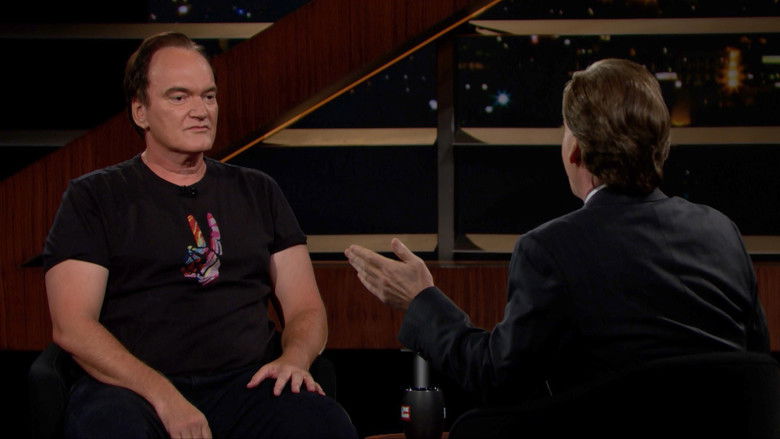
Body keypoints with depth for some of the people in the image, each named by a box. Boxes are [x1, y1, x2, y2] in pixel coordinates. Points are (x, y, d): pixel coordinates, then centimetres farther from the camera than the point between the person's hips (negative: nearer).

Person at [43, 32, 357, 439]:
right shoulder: (93, 198, 9)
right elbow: (72, 326, -3)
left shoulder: (258, 192, 20)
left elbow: (306, 307, 17)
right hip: (134, 387, -2)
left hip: (247, 382, 3)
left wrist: (294, 358, -8)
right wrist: (163, 397, -17)